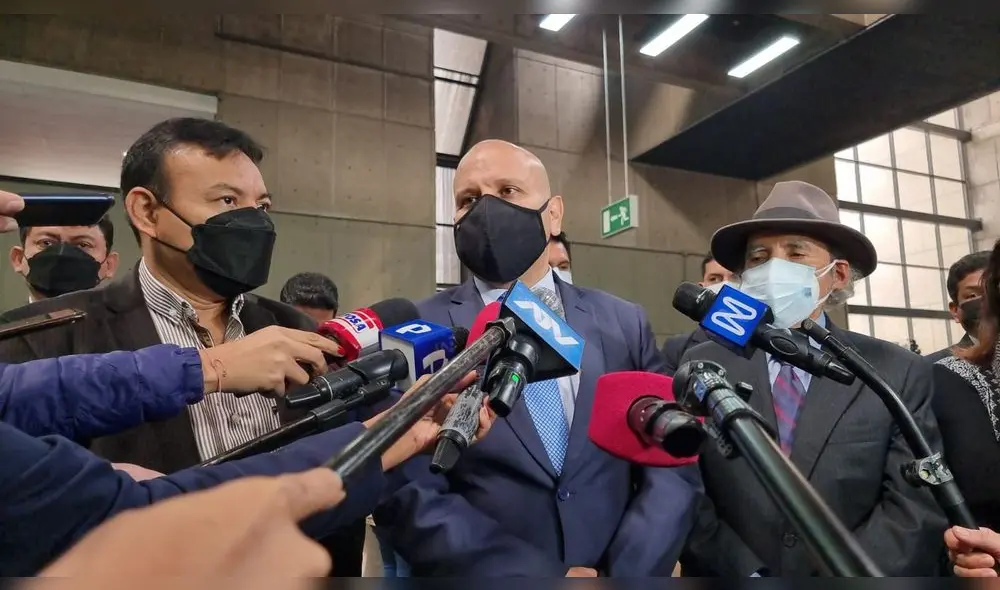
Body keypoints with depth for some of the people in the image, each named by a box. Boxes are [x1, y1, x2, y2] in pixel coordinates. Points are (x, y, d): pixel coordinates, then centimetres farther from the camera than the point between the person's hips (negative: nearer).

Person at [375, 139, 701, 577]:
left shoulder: (624, 324, -1)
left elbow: (673, 467, -4)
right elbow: (410, 493, -16)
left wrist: (627, 572, -17)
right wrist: (546, 579, -21)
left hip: (618, 571, 3)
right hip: (482, 575, -2)